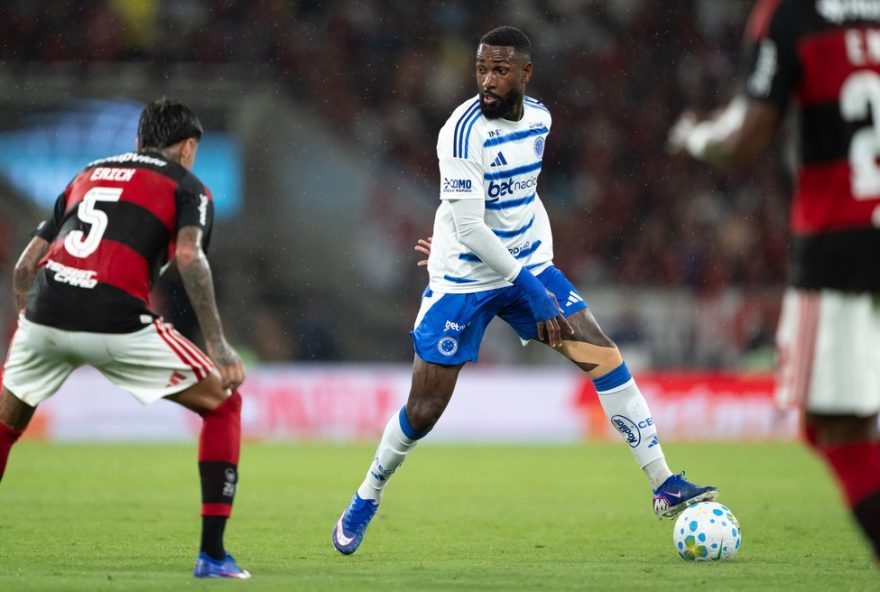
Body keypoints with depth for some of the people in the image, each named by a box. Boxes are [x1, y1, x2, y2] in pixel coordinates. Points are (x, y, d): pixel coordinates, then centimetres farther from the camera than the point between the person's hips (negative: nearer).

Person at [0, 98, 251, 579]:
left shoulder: (88, 174, 29)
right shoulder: (187, 187, 14)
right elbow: (189, 257, -7)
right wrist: (217, 344, -8)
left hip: (45, 311, 5)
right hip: (117, 321, -5)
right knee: (223, 404, 12)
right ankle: (212, 555, 5)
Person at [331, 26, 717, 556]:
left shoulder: (539, 118, -1)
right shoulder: (463, 131, -22)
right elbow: (468, 227, -25)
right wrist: (530, 290, -25)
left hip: (528, 266, 5)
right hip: (463, 280, -5)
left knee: (605, 355, -8)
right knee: (425, 408, -3)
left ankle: (665, 486, -4)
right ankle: (366, 500, 22)